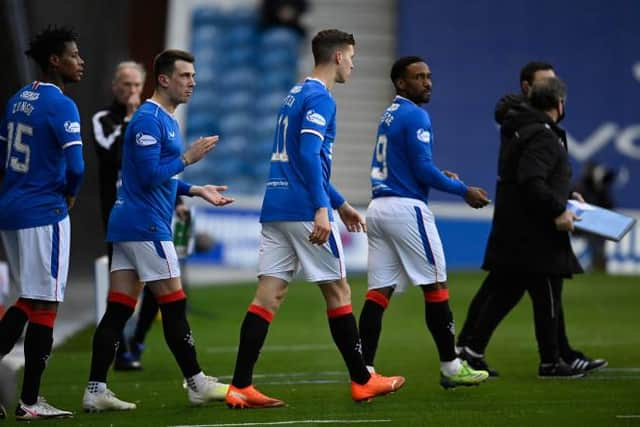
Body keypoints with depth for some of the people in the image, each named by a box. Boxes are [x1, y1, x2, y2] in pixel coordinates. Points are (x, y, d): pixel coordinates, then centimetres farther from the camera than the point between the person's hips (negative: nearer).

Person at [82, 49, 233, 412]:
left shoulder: (166, 120, 19)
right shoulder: (149, 120, -13)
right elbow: (150, 175, -20)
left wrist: (197, 190, 18)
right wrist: (187, 157, -13)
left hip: (129, 225, 10)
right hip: (146, 226, -10)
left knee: (118, 310, 5)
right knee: (174, 307, -2)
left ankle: (96, 391, 2)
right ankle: (197, 385, 5)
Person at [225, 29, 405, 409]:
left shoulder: (296, 95, 20)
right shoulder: (320, 99, -9)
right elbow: (309, 155, -21)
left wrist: (341, 203, 33)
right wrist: (323, 209, -26)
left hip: (276, 207, 8)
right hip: (304, 209, -8)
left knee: (269, 295, 1)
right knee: (339, 292, 3)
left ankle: (241, 387, -6)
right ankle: (362, 382, 11)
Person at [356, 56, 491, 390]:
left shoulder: (389, 115, 18)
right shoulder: (415, 116, -10)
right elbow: (423, 169, -16)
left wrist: (440, 177, 18)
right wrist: (464, 190, -7)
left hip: (379, 208, 9)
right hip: (406, 208, -8)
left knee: (379, 291, 4)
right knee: (436, 287, 0)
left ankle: (363, 370, -3)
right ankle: (450, 368, 5)